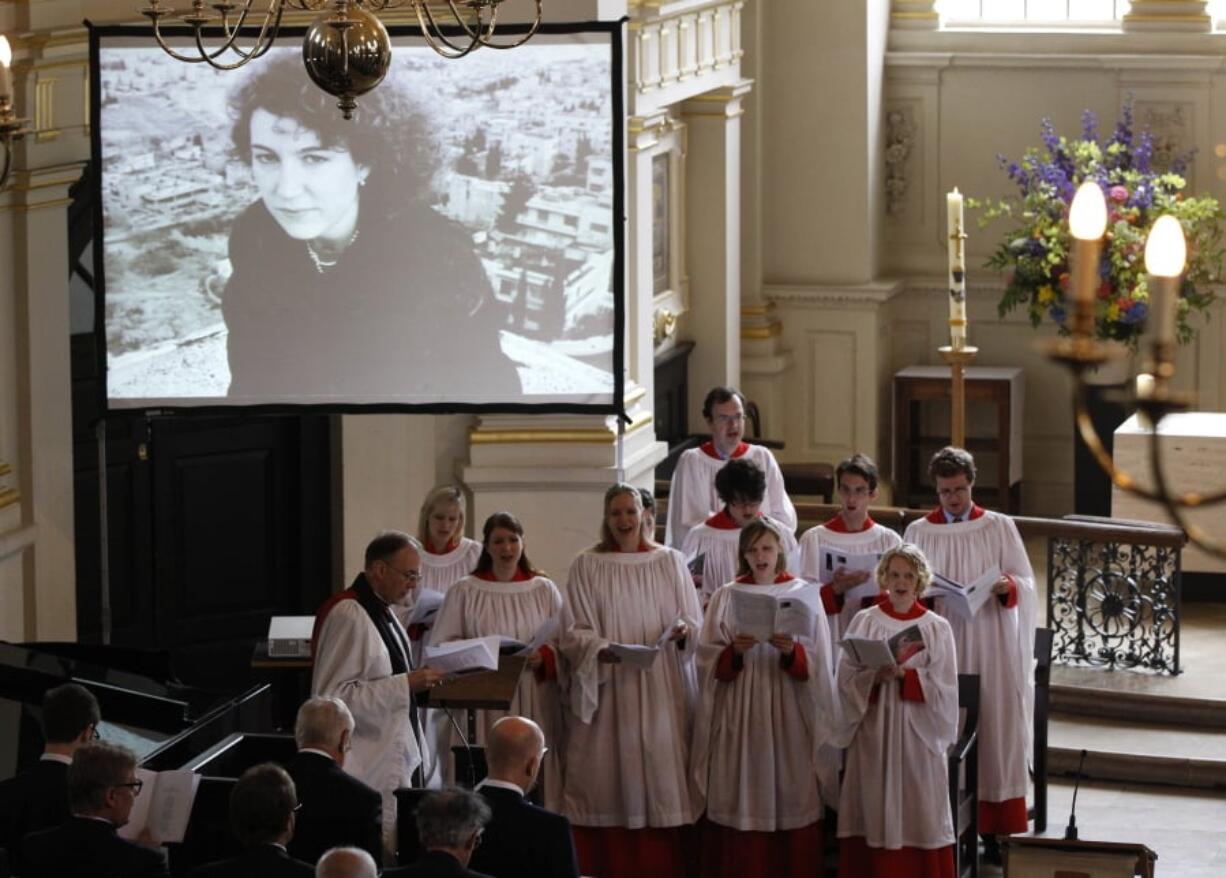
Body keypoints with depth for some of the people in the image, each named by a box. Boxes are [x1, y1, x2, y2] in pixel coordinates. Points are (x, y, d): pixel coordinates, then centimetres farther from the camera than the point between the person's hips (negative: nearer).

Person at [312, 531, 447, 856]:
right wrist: (405, 684, -22)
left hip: (392, 756, 9)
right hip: (368, 765, -9)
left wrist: (414, 680, 4)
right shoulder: (348, 616, -18)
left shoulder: (381, 610, 10)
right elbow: (332, 696, -23)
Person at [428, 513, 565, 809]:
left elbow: (564, 643, 8)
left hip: (534, 703, 1)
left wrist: (543, 657, -13)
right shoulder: (464, 592, 5)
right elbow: (442, 646, 2)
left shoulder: (544, 590, 9)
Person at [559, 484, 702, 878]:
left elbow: (694, 622, 10)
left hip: (661, 692, 1)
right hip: (604, 689, -1)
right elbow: (574, 631, -1)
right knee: (609, 784, -3)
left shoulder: (670, 562, 8)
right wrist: (601, 649, -20)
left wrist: (683, 632, -13)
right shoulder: (586, 566, 3)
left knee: (660, 780, -1)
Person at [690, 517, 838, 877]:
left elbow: (818, 665, 0)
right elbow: (709, 664, 1)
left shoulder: (805, 595, 4)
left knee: (790, 802, -2)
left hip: (789, 715, 0)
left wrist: (791, 652, -18)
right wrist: (734, 652, -17)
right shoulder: (726, 598, 5)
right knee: (741, 803, -3)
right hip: (739, 715, 0)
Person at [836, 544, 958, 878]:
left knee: (917, 813, -1)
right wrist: (876, 677, -19)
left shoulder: (936, 628, 1)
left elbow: (944, 689, -4)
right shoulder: (863, 622, 4)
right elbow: (846, 680, 0)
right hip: (873, 732, 1)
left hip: (918, 733, -1)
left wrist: (906, 675, -17)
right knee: (875, 812, 2)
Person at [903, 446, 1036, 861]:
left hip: (992, 644, -1)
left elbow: (1025, 582, 4)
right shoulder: (918, 532, 6)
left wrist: (1007, 586, -18)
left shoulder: (1000, 527, 3)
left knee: (995, 731, -2)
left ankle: (996, 831, 2)